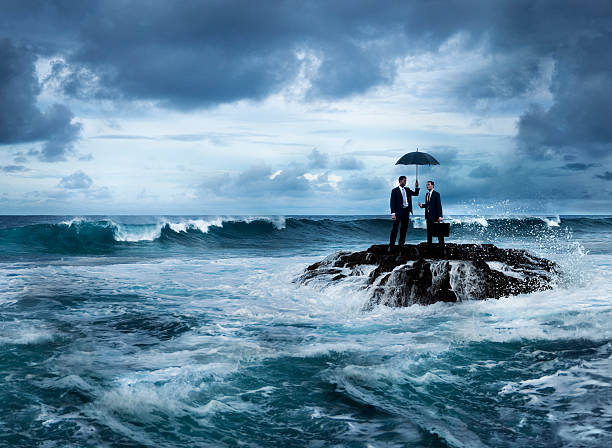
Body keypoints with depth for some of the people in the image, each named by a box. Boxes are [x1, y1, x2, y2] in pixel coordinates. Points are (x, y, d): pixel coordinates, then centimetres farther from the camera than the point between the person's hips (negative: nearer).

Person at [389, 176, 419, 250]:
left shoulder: (407, 189, 14)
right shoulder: (395, 191, -3)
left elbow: (416, 194, 20)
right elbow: (392, 202, -7)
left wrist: (416, 187, 2)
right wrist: (393, 213, -15)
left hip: (406, 211, 6)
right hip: (399, 211, -5)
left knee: (404, 228, 8)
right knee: (395, 228, -8)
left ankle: (401, 243, 17)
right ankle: (391, 245, -7)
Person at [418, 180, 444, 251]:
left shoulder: (436, 194, -8)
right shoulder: (427, 194, 15)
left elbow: (439, 205, -13)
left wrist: (440, 216, -19)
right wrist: (422, 205, -2)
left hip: (434, 216, -7)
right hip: (428, 215, 7)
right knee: (429, 231, 9)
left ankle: (442, 247, -5)